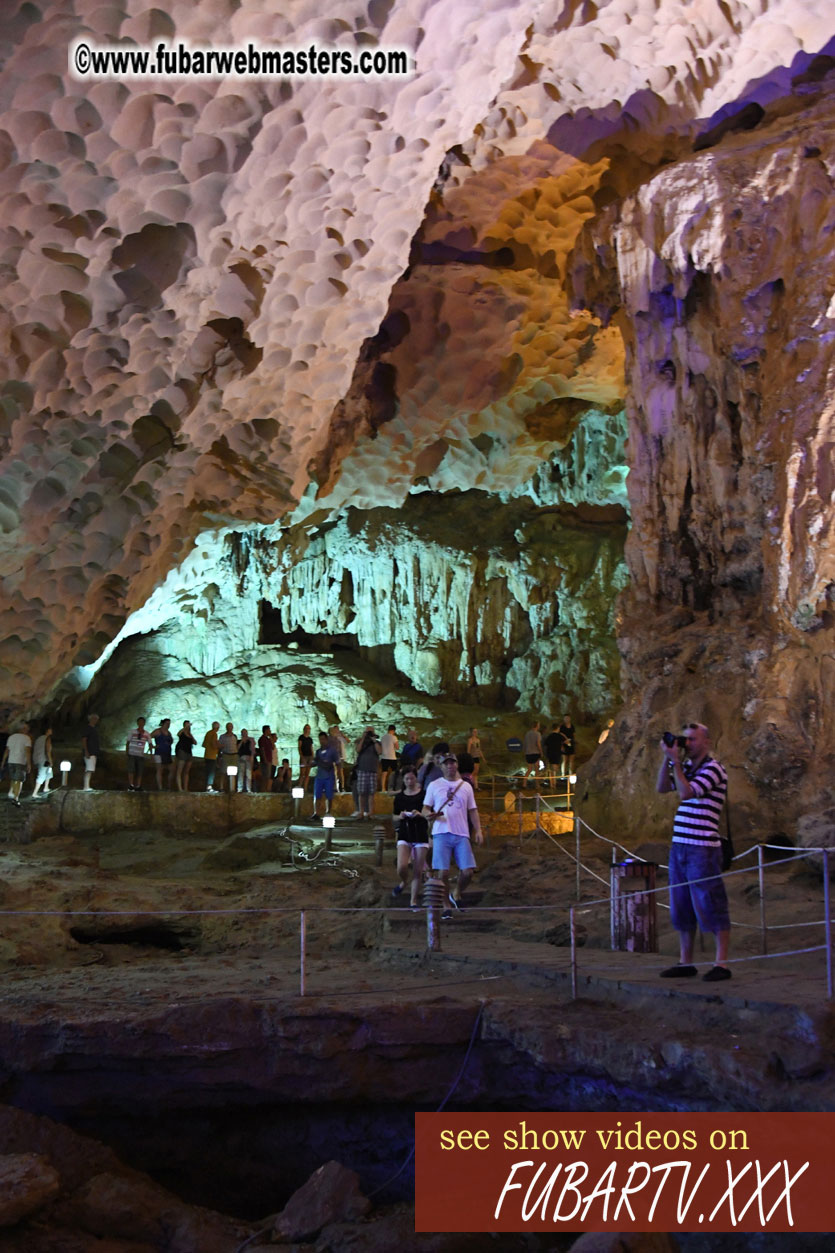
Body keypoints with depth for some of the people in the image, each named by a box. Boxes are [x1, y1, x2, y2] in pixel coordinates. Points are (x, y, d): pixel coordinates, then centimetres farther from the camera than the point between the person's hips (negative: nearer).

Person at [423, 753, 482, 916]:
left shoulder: (466, 786, 14)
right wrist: (429, 814, -16)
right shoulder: (434, 785, 8)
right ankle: (447, 906, 9)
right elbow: (425, 808, 8)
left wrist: (478, 830, 4)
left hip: (462, 834, 2)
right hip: (441, 834, -2)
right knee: (443, 872, -7)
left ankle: (457, 895, 22)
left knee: (467, 871, -6)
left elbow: (472, 810, 15)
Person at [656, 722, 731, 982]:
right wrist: (667, 758, 3)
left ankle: (721, 964, -1)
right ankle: (685, 962, 20)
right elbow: (661, 787, 12)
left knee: (711, 906, -5)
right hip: (679, 846, 9)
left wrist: (676, 761, -13)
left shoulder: (713, 768, -9)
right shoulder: (687, 767, 16)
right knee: (681, 908, 12)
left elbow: (686, 792, -19)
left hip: (702, 849, -8)